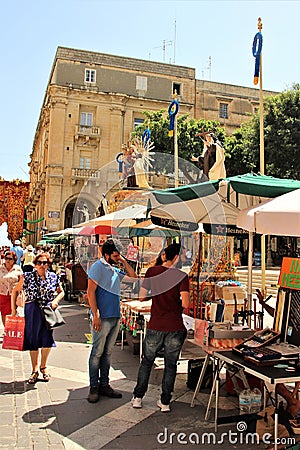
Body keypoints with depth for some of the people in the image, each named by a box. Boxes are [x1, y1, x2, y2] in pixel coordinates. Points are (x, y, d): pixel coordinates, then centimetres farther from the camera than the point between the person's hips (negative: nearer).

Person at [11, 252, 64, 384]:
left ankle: (43, 367, 26)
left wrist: (56, 300, -5)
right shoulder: (27, 277, -1)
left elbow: (61, 292, 14)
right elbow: (15, 291, 6)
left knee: (47, 340, 2)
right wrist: (13, 309, 1)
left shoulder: (54, 277, 3)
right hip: (32, 311, -1)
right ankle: (35, 370, 23)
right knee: (33, 341, 7)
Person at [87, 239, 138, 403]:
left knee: (107, 352, 13)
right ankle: (93, 388, 11)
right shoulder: (98, 267, -8)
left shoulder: (115, 270, 15)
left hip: (115, 317, 8)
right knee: (97, 352, 1)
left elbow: (134, 277, 23)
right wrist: (95, 315, -18)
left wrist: (124, 262, 10)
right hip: (102, 318, -8)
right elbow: (90, 292, -13)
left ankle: (104, 385, 22)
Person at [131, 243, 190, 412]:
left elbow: (141, 297, 0)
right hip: (175, 328, -2)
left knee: (147, 362, 19)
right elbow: (185, 304, -16)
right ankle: (165, 402, 22)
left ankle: (138, 397, 24)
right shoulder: (182, 276, -10)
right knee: (170, 365, 14)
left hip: (155, 326, 2)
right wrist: (176, 302, 5)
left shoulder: (152, 271, -2)